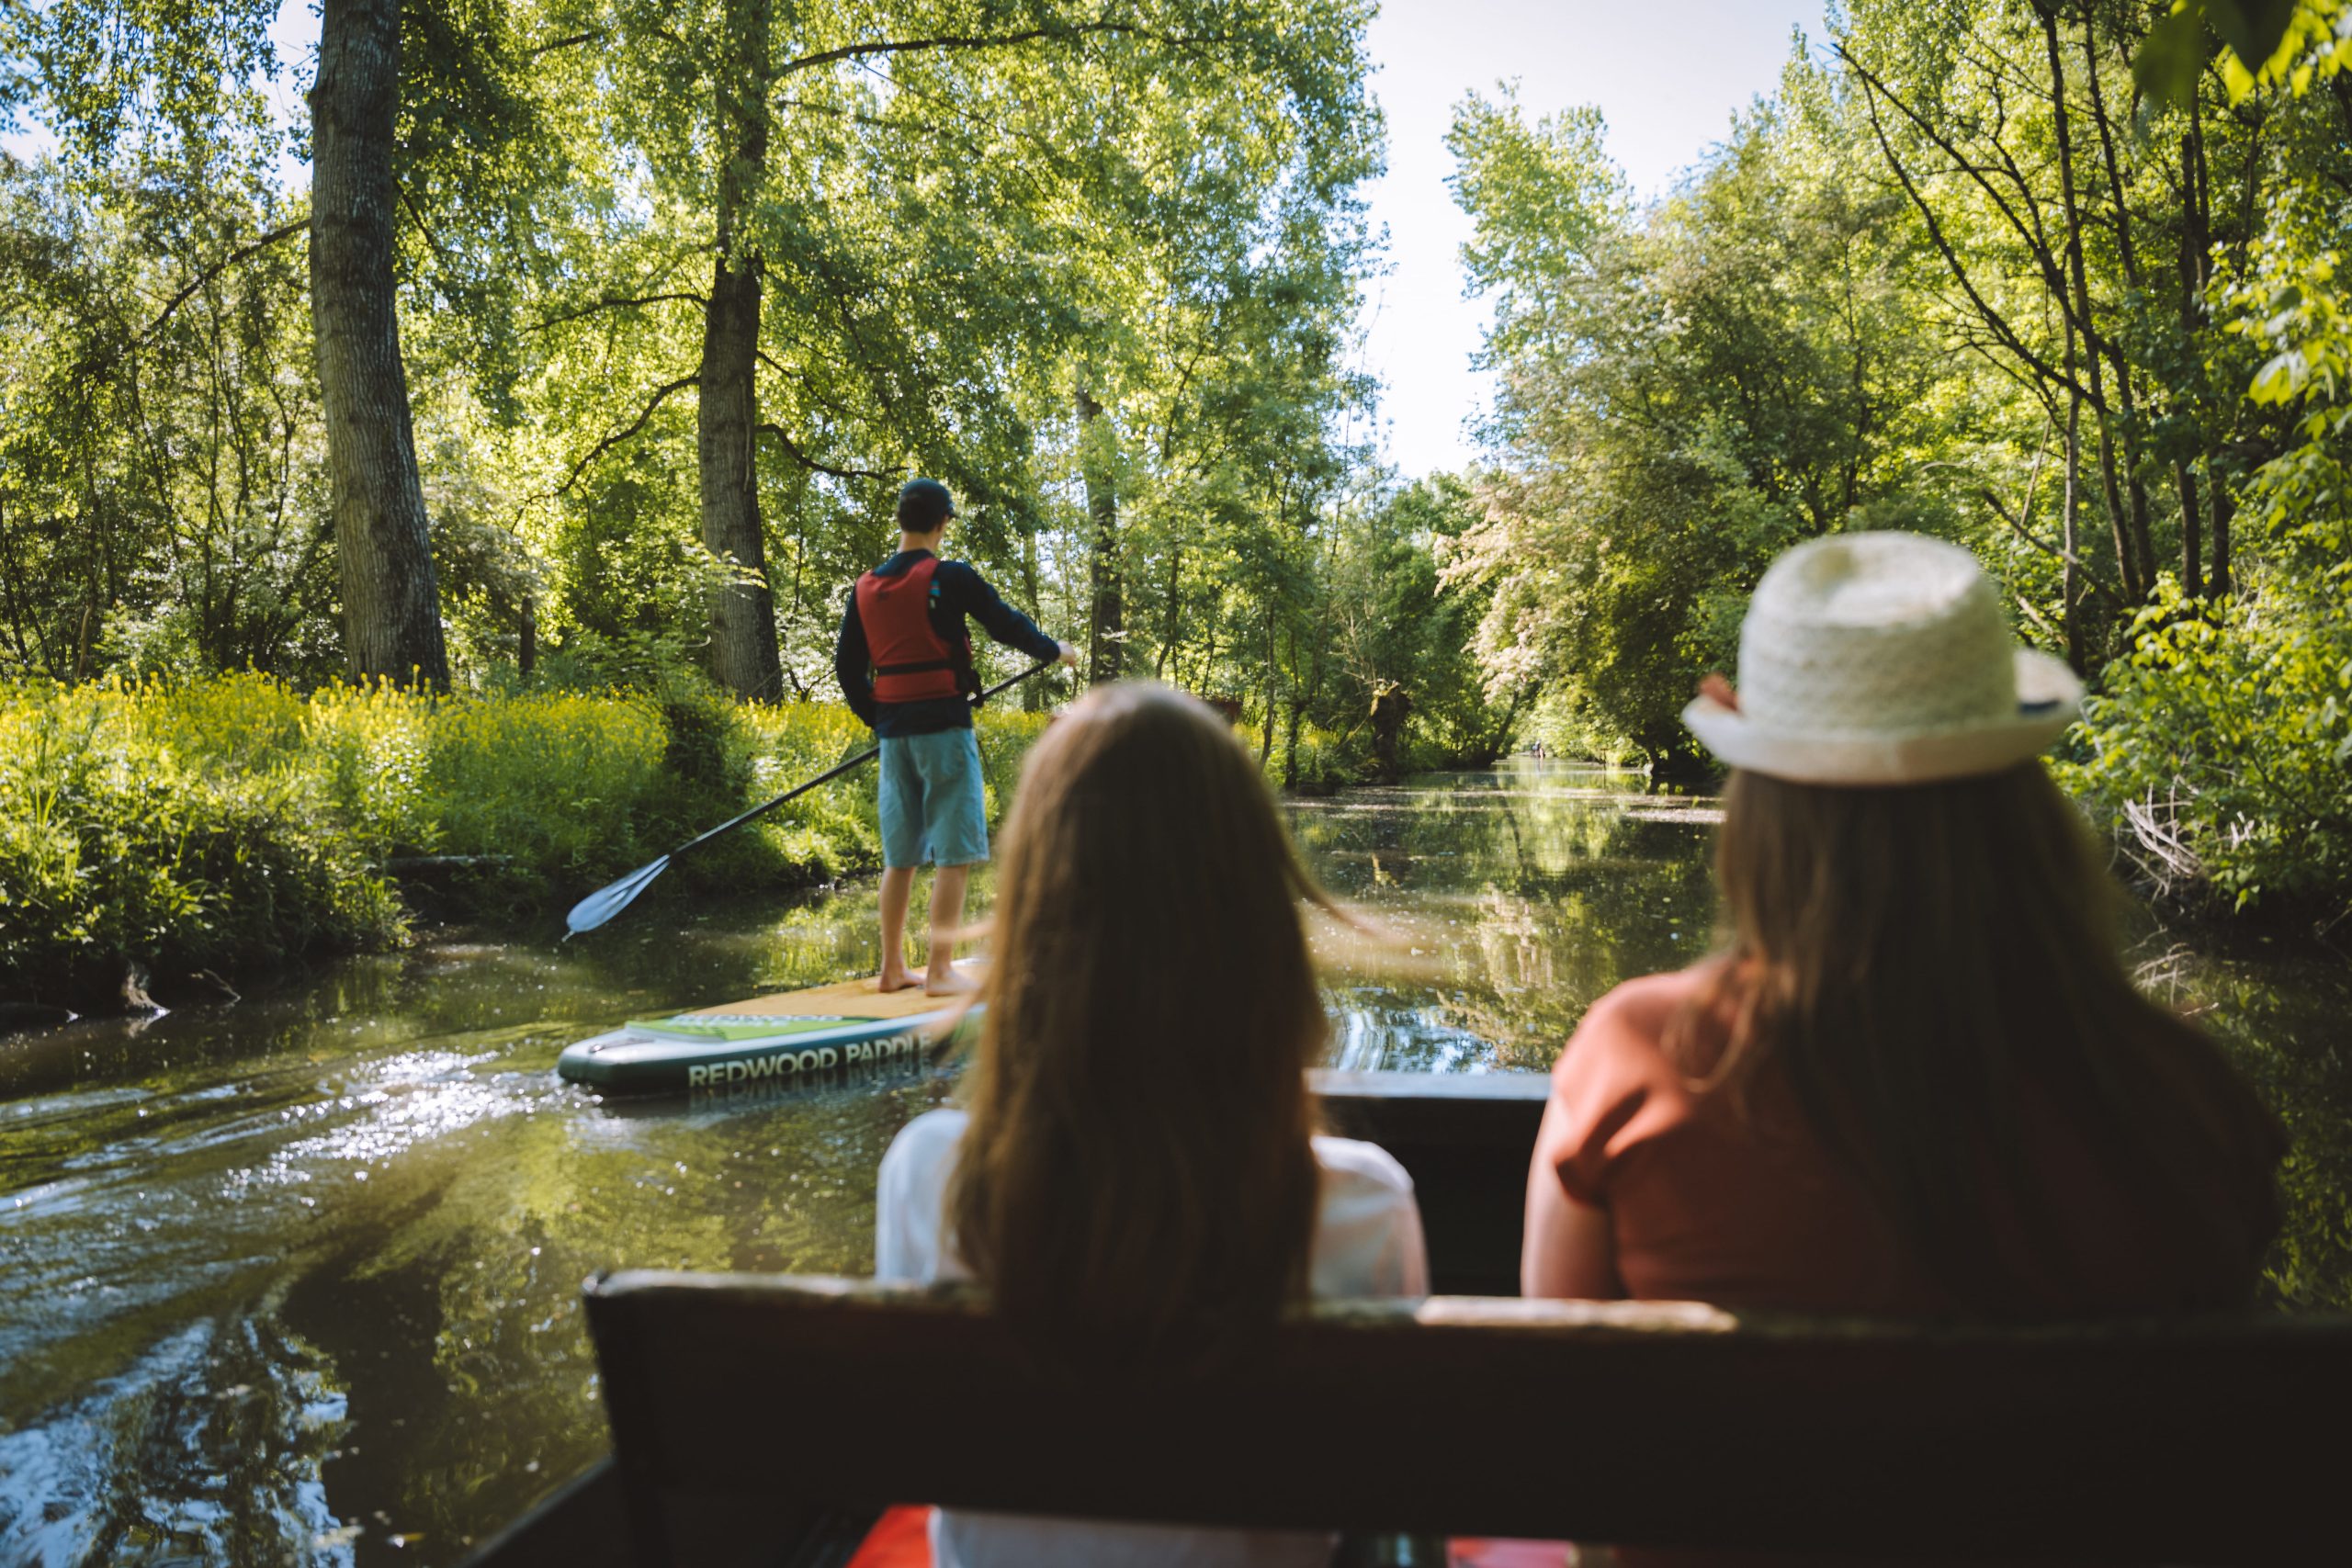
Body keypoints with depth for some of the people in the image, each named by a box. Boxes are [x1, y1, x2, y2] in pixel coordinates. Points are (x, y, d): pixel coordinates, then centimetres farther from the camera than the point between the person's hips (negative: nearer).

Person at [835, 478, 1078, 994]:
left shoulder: (865, 587, 8)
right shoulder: (950, 578, -8)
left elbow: (847, 665, 12)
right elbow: (1006, 624, -1)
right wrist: (1055, 650, 16)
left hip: (893, 733, 6)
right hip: (943, 727, -6)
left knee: (899, 855, 13)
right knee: (953, 854, -1)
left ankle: (892, 969, 17)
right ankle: (940, 971, -2)